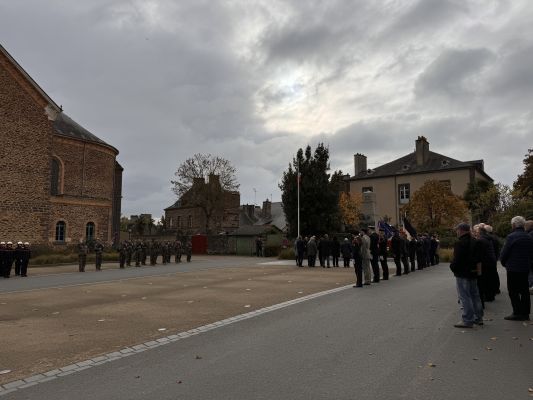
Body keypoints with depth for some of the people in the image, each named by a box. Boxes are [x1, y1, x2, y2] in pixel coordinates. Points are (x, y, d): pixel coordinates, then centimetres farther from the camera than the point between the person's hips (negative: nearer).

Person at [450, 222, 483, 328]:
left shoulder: (460, 243, -18)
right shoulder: (474, 241, 9)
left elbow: (456, 259, -21)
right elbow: (478, 259, 13)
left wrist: (452, 267, -4)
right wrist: (478, 269, 15)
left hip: (462, 273, -9)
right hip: (473, 273, 9)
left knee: (465, 297, -3)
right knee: (475, 295, 17)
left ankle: (468, 320, 0)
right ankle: (478, 318, 25)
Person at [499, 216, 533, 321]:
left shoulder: (511, 237, -14)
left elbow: (504, 253, -12)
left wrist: (503, 263, 5)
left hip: (513, 268, -7)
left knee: (513, 291, 1)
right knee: (524, 291, 13)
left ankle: (517, 313, 1)